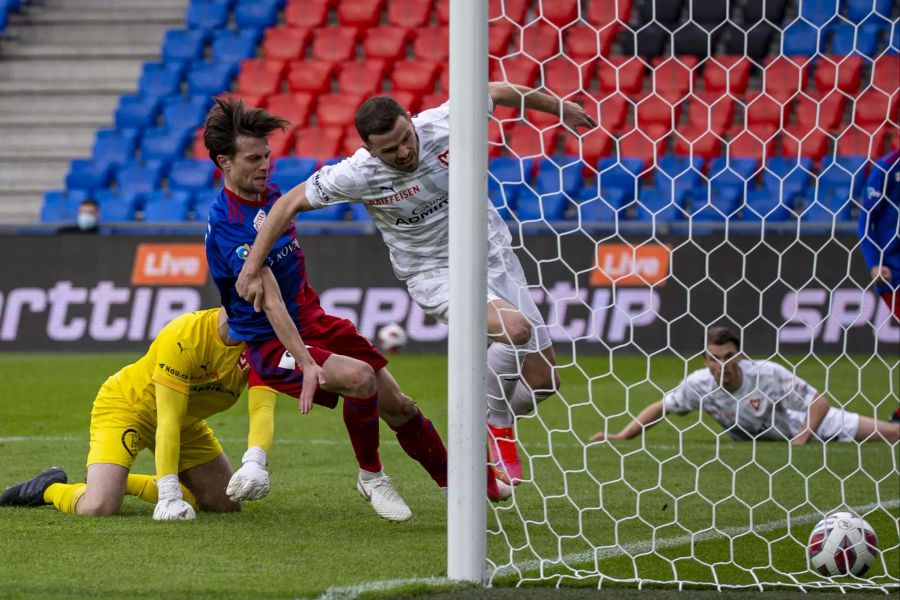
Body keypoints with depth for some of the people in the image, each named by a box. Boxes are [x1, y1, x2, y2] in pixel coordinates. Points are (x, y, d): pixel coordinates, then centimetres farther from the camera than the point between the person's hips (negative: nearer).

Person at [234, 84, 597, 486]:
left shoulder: (445, 123, -18)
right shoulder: (356, 175, -22)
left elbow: (498, 92, 2)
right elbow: (290, 203, -10)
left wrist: (558, 106, 15)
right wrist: (252, 268, -10)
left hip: (495, 257, 4)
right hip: (436, 275, -4)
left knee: (542, 380, 2)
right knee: (515, 328, -32)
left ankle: (497, 424, 33)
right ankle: (492, 427, -10)